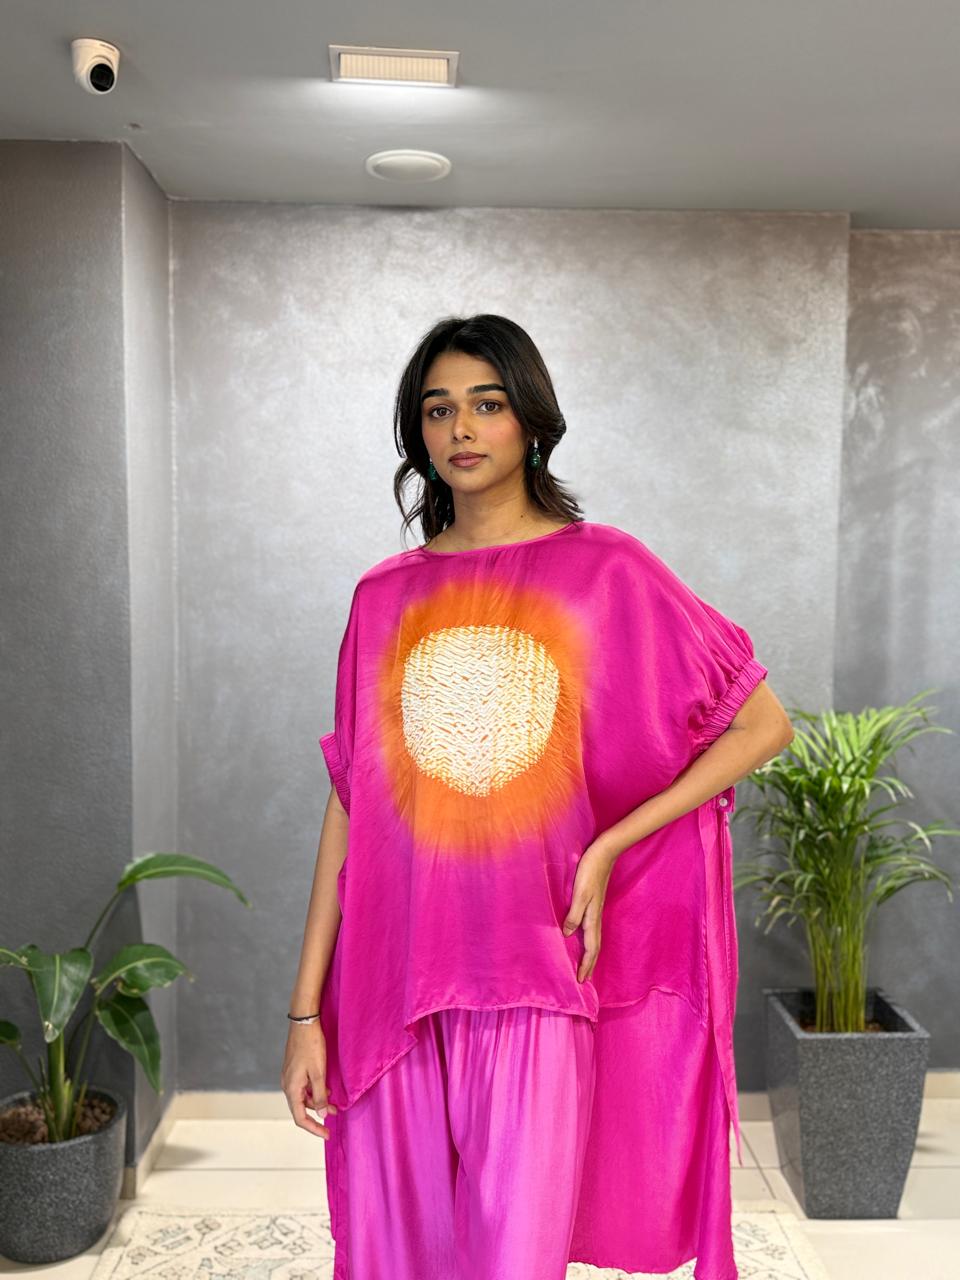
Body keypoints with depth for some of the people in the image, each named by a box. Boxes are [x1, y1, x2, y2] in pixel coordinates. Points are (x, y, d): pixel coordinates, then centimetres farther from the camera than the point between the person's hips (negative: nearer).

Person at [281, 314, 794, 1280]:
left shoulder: (605, 570, -1)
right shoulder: (385, 596, 7)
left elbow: (763, 725, 0)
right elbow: (349, 807, 6)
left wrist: (608, 848, -8)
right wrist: (306, 1012, 3)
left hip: (533, 982, -3)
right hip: (394, 980, 3)